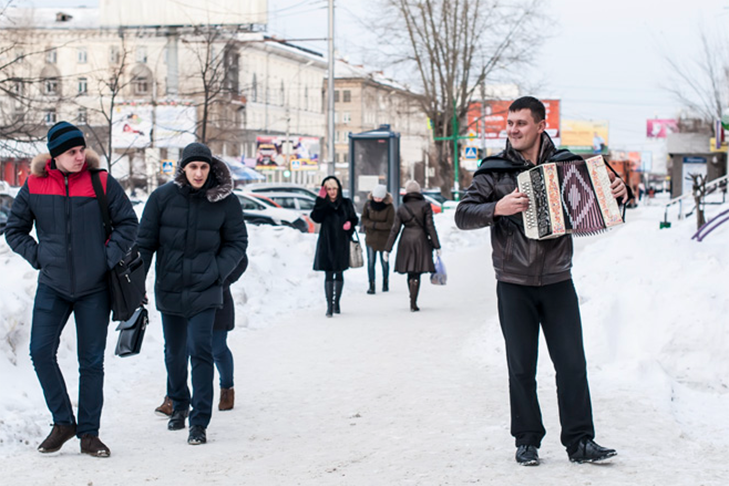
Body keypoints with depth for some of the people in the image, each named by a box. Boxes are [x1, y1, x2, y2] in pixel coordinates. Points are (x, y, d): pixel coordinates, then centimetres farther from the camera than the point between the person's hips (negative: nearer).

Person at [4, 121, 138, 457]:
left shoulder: (102, 183, -5)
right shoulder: (34, 186, -2)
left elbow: (127, 223, 3)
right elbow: (15, 230, 10)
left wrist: (109, 256, -6)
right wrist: (37, 256, -1)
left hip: (94, 288, -1)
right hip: (52, 287, 1)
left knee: (91, 361, 4)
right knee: (41, 352, -9)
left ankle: (89, 433, 14)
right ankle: (63, 423, 8)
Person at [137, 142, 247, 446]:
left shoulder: (225, 201, -6)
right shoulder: (163, 197, -5)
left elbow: (237, 242, 3)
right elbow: (145, 241, 1)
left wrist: (217, 272, -11)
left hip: (204, 291, -2)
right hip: (169, 289, 2)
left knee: (199, 350, -13)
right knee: (174, 352, 16)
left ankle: (200, 421, -7)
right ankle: (179, 406, 39)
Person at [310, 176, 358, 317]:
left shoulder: (346, 203, 4)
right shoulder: (323, 204, 0)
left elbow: (354, 219, 13)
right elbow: (316, 218, -16)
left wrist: (350, 223, -10)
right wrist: (321, 200, -19)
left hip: (341, 243, 2)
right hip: (326, 243, -1)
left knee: (339, 274, 10)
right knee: (328, 275, -4)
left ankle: (336, 303, 22)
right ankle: (329, 305, -6)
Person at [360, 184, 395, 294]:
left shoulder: (389, 207, -10)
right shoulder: (368, 204, -3)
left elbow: (389, 224, -13)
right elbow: (364, 219, -1)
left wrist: (374, 225, -16)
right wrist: (372, 224, -19)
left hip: (384, 238, -1)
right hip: (370, 238, 1)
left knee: (384, 261, 10)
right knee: (371, 262, -2)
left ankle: (385, 282, 28)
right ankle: (371, 285, 2)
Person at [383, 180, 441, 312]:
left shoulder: (401, 209, 3)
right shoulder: (425, 206, -4)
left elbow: (394, 230, 2)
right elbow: (430, 227, -8)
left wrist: (387, 249, 6)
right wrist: (437, 246, -5)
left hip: (405, 242, 3)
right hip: (421, 242, -2)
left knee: (410, 274, 15)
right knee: (416, 274, 0)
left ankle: (413, 301, 23)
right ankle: (413, 303, -5)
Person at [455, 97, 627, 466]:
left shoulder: (565, 164, 5)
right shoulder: (494, 171, 1)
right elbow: (463, 216, -3)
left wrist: (616, 195, -6)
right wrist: (498, 208, -20)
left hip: (557, 283, 1)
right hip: (514, 286, -1)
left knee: (572, 364, -2)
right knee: (521, 368, 4)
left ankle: (580, 442, 5)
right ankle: (527, 441, 15)